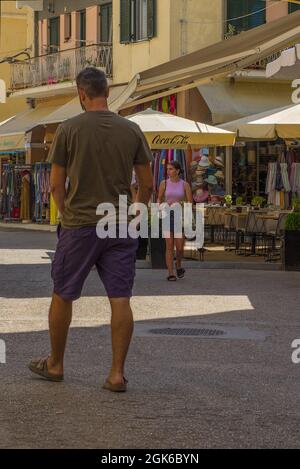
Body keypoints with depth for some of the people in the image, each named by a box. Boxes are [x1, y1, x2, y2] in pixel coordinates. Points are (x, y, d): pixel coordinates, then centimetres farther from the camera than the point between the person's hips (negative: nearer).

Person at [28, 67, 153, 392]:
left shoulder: (69, 130, -6)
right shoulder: (132, 131, 1)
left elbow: (56, 185, -1)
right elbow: (147, 185, 5)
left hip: (79, 226, -2)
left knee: (63, 296, 13)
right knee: (120, 299, 1)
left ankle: (55, 364, 24)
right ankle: (117, 373, -2)